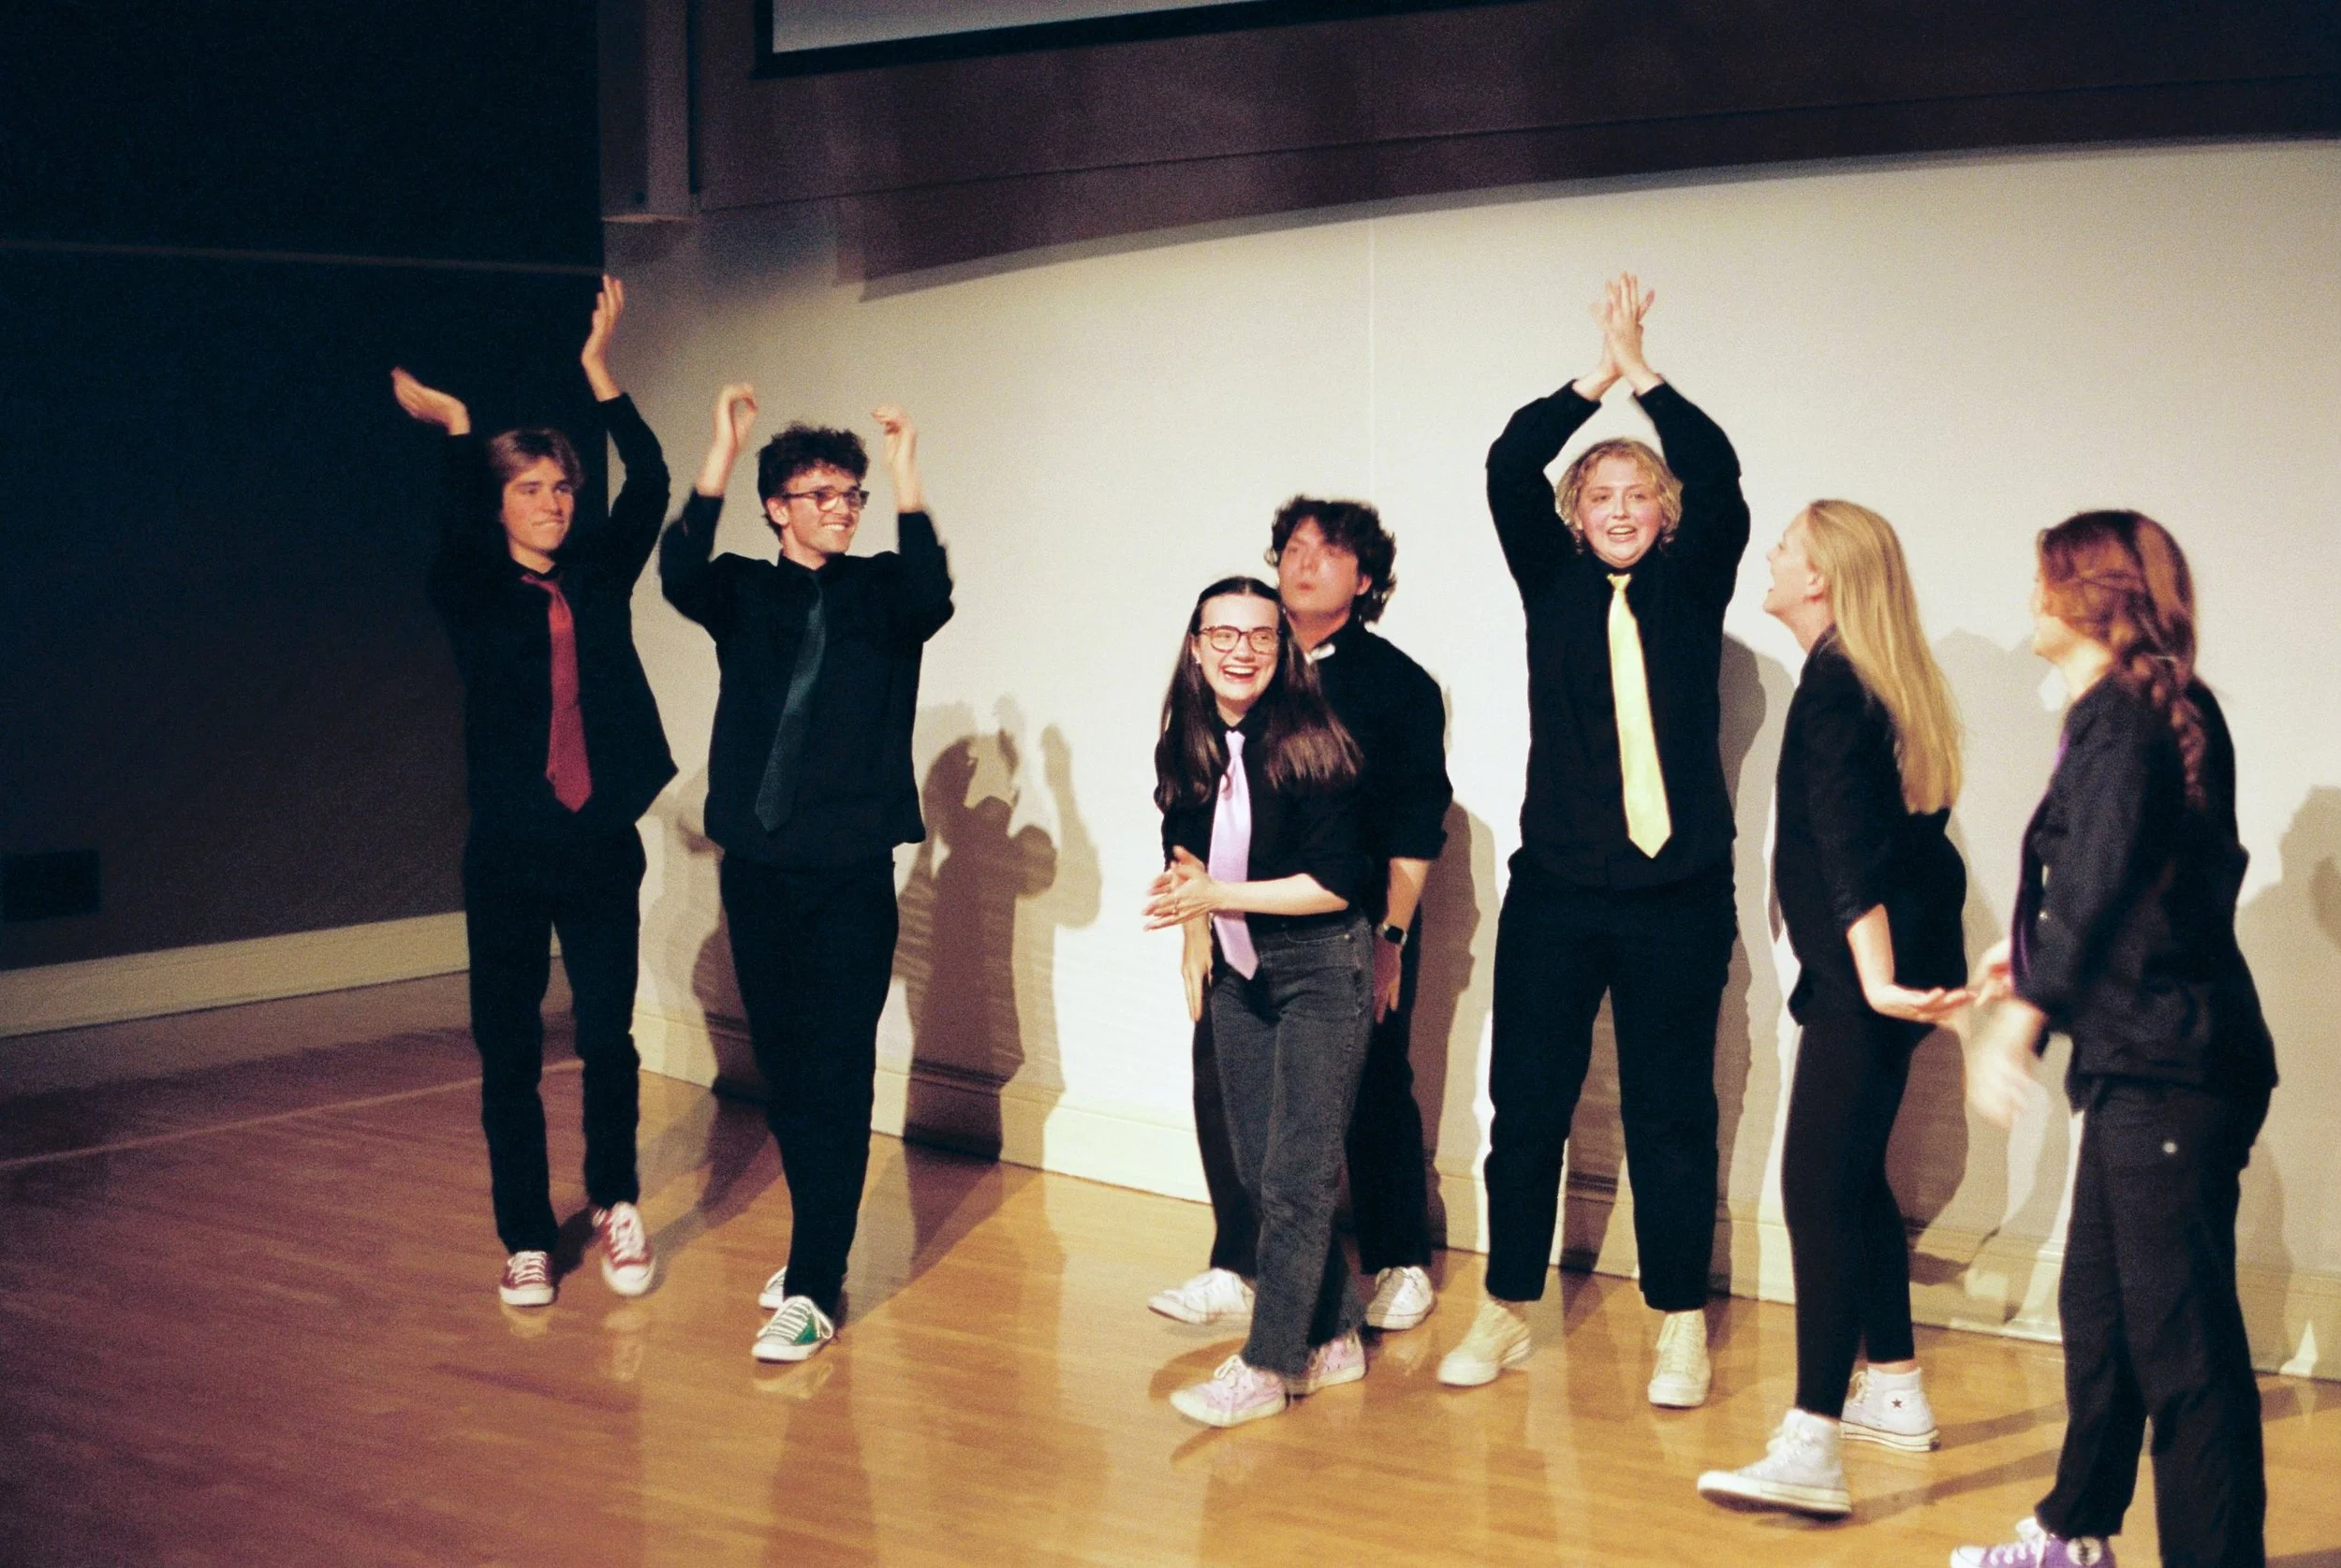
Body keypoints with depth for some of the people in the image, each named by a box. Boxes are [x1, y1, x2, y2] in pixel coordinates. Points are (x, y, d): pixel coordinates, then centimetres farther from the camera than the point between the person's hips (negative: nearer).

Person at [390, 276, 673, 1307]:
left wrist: (598, 372, -10)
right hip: (509, 852, -1)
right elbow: (455, 530, -20)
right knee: (509, 1053, 4)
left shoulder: (598, 579, 8)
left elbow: (651, 488, -5)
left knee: (610, 1039, 1)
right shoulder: (473, 595, 2)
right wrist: (456, 429, -27)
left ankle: (616, 1204, 23)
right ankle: (525, 1240, 14)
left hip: (602, 845, 2)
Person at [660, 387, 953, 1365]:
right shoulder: (744, 593, 6)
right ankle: (820, 1244, 29)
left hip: (852, 874, -3)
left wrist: (906, 481, -28)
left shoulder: (883, 591, 3)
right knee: (783, 1072, 12)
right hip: (757, 869, 3)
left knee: (838, 1076, -6)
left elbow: (932, 598, -21)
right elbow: (680, 578, -16)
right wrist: (720, 457, -25)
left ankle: (814, 1286, -4)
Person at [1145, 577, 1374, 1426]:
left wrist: (1219, 896, -22)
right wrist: (1196, 929, 6)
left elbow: (1337, 882, -19)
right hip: (1238, 973, 7)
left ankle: (1267, 1364, 0)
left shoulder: (1310, 744, -17)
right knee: (1259, 1170, 9)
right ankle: (1333, 1339, 22)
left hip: (1321, 970, -7)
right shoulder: (1186, 748, 0)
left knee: (1296, 1174, -7)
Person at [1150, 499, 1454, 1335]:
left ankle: (1399, 1265, 22)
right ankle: (1235, 1268, 10)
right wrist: (1200, 913, 5)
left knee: (1373, 1097, 6)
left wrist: (1391, 936, -10)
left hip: (1356, 926, -3)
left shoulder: (1397, 684, 0)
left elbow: (1415, 825, -4)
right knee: (1223, 1086, -3)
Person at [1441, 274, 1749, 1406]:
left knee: (1671, 1112, 5)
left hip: (1677, 896, -1)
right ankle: (1507, 1311, 18)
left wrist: (1641, 369, -13)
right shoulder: (1552, 581, 8)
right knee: (1526, 1104, 6)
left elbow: (1719, 477, -10)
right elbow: (1508, 469, -6)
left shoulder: (1692, 586, 6)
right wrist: (1596, 377, -12)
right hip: (1556, 889, 1)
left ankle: (1682, 1328, 14)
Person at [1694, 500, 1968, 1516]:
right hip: (1880, 975, 10)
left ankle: (1810, 1451, -19)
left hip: (1861, 981, -10)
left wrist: (1877, 978, -34)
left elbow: (1851, 849, -25)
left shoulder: (1831, 687, -14)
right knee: (1854, 1181, 19)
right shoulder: (1883, 685, 14)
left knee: (1819, 1192, -14)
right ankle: (1895, 1395, 30)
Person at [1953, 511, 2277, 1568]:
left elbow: (2095, 895, -19)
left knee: (2181, 1332, -7)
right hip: (2144, 1061, 11)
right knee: (2099, 1306, 19)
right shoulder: (2165, 709, 14)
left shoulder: (2121, 718, -15)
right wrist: (2036, 951, 28)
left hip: (2167, 1071, -11)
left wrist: (2017, 1021, -14)